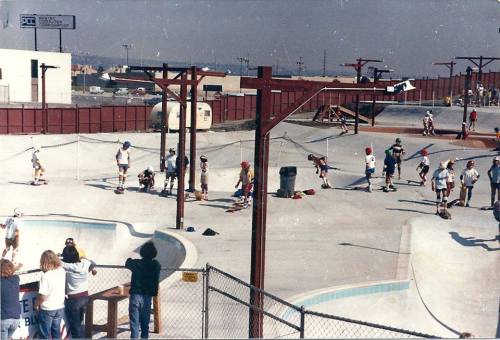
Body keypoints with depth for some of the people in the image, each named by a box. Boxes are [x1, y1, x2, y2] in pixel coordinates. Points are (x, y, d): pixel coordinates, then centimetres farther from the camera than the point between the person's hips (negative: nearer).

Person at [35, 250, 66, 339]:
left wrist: (36, 304, -5)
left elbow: (43, 296, -22)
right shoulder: (62, 271, -7)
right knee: (56, 333, 20)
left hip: (47, 309, -5)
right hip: (60, 308, 5)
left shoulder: (45, 276, -24)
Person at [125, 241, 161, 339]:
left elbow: (127, 264, 17)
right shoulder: (156, 265, -2)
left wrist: (129, 259, 36)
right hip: (147, 297, 2)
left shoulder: (135, 263, -6)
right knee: (145, 324, 13)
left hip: (135, 295, -2)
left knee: (134, 324, -2)